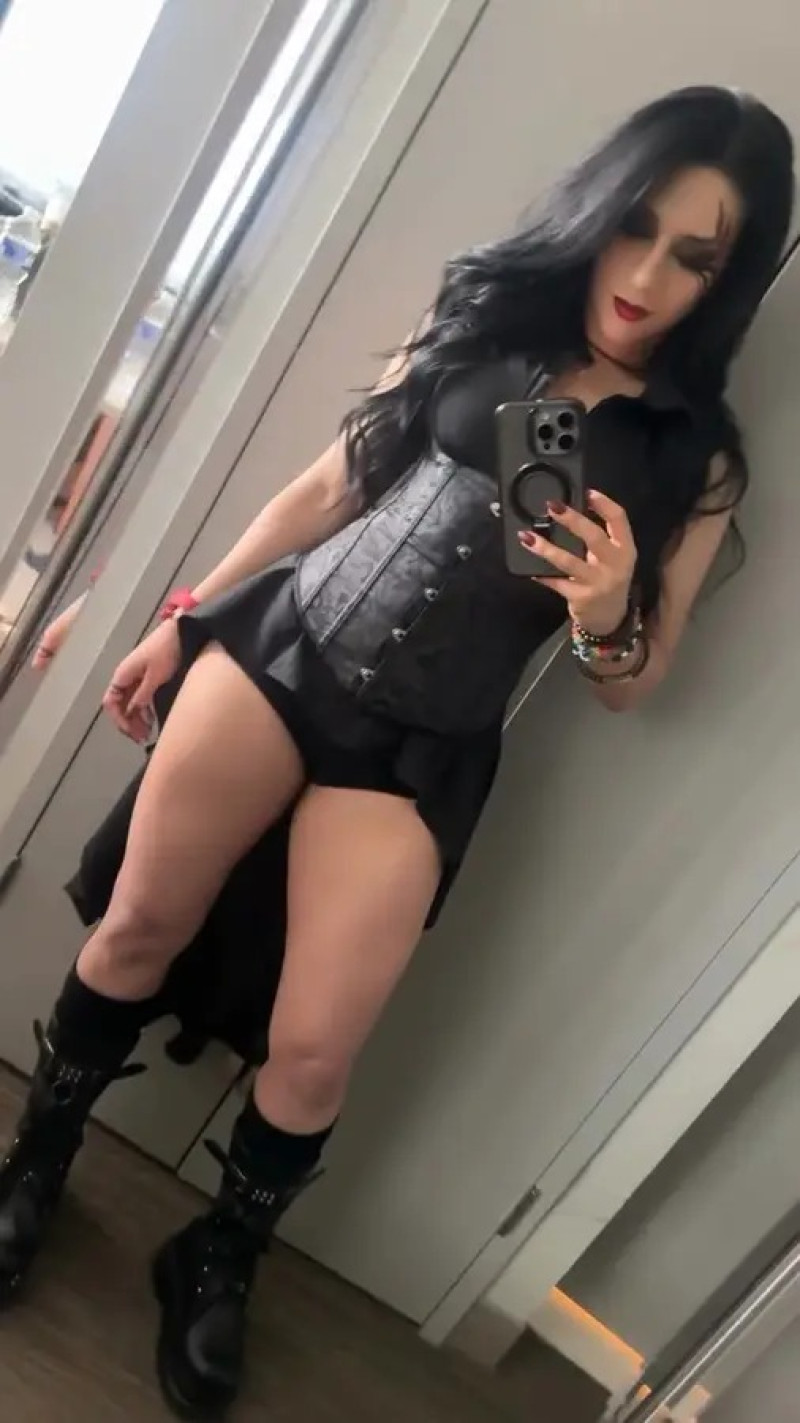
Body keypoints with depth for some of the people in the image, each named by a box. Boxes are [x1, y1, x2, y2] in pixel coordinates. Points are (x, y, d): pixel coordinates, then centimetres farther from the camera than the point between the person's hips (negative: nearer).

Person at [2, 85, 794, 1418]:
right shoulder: (484, 309, 6)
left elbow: (633, 680, 5)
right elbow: (331, 483, 10)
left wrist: (604, 613, -19)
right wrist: (184, 618, 12)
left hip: (418, 750, -1)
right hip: (278, 645, 2)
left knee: (313, 1049, 1)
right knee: (136, 929, 10)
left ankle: (220, 1262, 34)